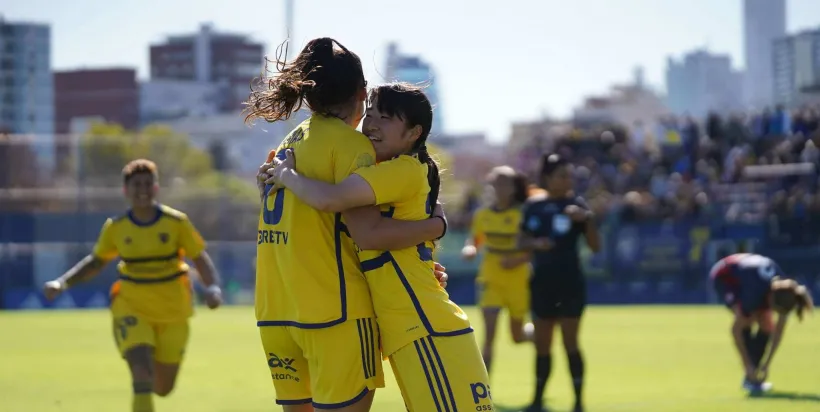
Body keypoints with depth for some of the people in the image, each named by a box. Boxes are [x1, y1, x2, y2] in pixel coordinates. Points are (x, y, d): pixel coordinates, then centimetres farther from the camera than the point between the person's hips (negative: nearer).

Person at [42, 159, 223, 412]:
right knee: (142, 373, -23)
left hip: (172, 314, 1)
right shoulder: (116, 228, -5)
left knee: (162, 389, 11)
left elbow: (200, 259, -6)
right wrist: (62, 283, -3)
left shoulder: (176, 222, -9)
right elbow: (97, 262, 9)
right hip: (133, 310, -1)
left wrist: (212, 288, -26)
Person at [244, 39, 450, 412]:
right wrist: (436, 225, -4)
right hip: (332, 310, -8)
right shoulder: (350, 143, -7)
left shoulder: (290, 143, 18)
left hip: (275, 311, 8)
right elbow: (368, 233, -18)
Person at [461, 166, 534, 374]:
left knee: (518, 336, 12)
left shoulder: (522, 214, -9)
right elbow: (473, 240, 13)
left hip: (518, 280, -2)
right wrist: (469, 249, -10)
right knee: (489, 335, -10)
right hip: (490, 280, 2)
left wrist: (518, 260, -23)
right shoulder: (482, 215, 2)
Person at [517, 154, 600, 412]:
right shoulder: (533, 206, 4)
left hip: (570, 284, -3)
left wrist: (586, 219, -23)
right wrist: (535, 243, -11)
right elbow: (522, 241, 11)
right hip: (542, 284, 3)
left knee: (570, 343, -3)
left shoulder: (576, 204, -4)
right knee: (541, 344, 10)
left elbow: (595, 246, -7)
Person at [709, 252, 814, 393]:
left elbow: (779, 332, -17)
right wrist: (748, 365, -30)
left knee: (767, 324, -10)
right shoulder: (754, 294, -43)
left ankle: (752, 378, 0)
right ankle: (750, 377, -21)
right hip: (725, 277, -6)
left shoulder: (785, 294, -28)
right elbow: (736, 330, -33)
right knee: (747, 320, -27)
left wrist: (766, 364, -17)